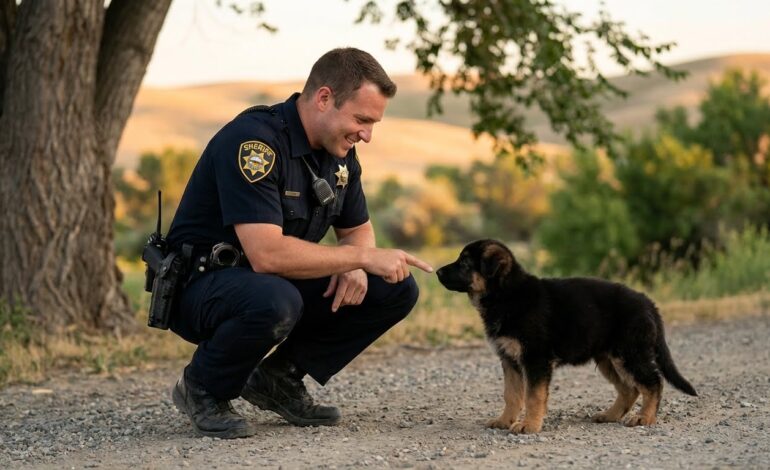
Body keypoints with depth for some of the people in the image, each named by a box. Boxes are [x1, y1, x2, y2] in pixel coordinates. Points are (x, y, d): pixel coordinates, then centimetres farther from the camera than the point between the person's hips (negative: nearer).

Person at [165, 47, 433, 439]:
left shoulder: (339, 151, 1)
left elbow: (357, 228, 14)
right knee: (275, 301, -41)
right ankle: (203, 390, -10)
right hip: (203, 286, -8)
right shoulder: (254, 140, -26)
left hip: (280, 283, 8)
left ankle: (279, 378, 7)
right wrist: (362, 256, -26)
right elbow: (267, 254, -35)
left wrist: (355, 266, -11)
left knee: (395, 290, -4)